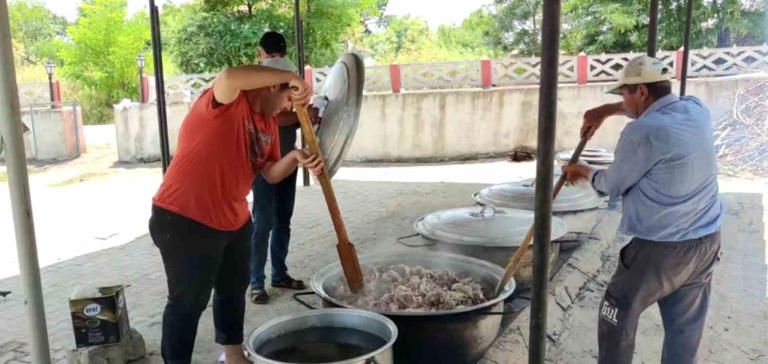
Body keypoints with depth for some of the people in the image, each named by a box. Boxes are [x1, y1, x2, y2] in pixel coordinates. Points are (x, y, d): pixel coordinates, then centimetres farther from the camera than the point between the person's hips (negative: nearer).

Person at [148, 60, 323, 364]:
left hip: (234, 221, 10)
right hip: (185, 220, -10)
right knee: (189, 300, 2)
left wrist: (296, 158, -11)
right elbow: (230, 76, -42)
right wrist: (291, 77, -37)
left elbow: (271, 174, 9)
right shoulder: (229, 102, -18)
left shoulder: (269, 123, 9)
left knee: (234, 290, 23)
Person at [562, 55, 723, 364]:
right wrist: (606, 110, 25)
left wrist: (585, 172, 13)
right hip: (706, 241, 8)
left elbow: (613, 186, -6)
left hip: (660, 248, -7)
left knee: (617, 317, 12)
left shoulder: (642, 132, -19)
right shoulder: (696, 110, 3)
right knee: (685, 327, 16)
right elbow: (656, 107, 26)